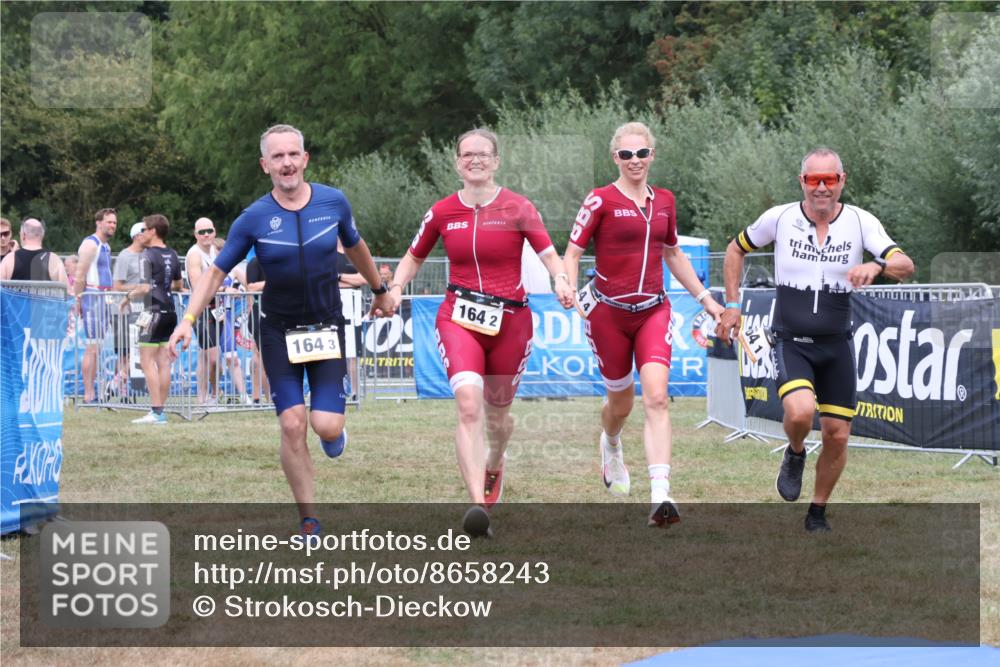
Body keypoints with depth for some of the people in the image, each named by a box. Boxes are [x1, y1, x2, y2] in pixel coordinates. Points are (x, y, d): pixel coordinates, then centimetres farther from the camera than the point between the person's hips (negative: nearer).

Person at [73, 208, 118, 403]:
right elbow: (80, 276, -13)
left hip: (105, 298, 9)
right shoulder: (90, 244, -9)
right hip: (92, 298, -9)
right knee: (93, 346, -10)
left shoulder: (106, 246, 19)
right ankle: (88, 394, -11)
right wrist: (77, 301, -16)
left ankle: (92, 392, 10)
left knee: (97, 347, 8)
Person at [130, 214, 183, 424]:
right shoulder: (172, 255, 11)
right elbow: (179, 285, 21)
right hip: (169, 312, 8)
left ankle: (156, 411, -11)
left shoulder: (148, 255, -12)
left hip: (154, 311, -8)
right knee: (163, 362, 8)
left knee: (147, 361, -6)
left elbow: (145, 287, -17)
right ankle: (161, 410, 10)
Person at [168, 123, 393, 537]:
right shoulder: (255, 218, -9)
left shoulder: (333, 202, -4)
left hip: (326, 327, 1)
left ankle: (333, 431, 27)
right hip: (279, 331, -1)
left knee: (326, 426, -13)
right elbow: (217, 271, -2)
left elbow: (355, 248, 15)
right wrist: (188, 320, -12)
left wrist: (380, 291, 28)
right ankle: (309, 519, 3)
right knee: (292, 424, -10)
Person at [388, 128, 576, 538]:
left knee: (497, 412, 13)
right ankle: (478, 505, -31)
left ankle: (494, 465, 51)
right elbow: (414, 257, 18)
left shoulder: (517, 208, -2)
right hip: (458, 318, 0)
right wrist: (396, 288, 0)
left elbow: (549, 254, -7)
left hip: (510, 320, 0)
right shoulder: (442, 212, 5)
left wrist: (561, 280, -28)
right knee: (468, 403, -22)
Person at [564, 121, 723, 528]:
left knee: (657, 397, -16)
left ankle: (661, 496, -26)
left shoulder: (664, 201, 9)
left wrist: (704, 298, 23)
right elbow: (572, 254, -5)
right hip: (608, 311, -2)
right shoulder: (601, 201, -5)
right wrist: (571, 295, -22)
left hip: (653, 311, 2)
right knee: (621, 400, 11)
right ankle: (611, 446, 49)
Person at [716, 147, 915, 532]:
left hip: (837, 345, 2)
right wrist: (732, 304, 6)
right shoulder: (780, 218, -5)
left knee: (837, 436, 2)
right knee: (800, 411, -28)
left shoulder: (861, 222, -5)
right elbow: (736, 249, 12)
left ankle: (818, 512, 24)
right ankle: (795, 454, 7)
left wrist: (878, 266, -38)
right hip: (791, 341, -2)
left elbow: (905, 267, -16)